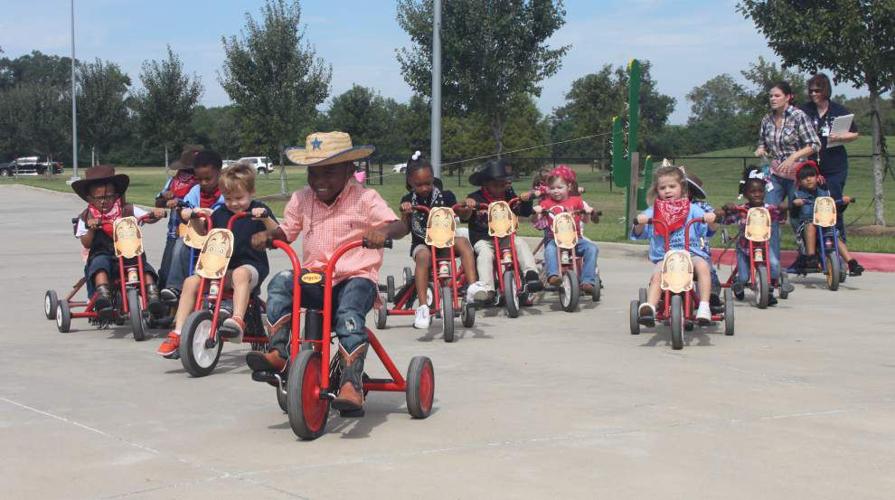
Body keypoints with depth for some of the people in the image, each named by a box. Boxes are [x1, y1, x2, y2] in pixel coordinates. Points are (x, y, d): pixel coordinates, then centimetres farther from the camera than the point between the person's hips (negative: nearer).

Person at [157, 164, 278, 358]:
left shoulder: (258, 210, 0)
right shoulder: (221, 212, 13)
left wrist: (265, 217, -28)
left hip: (251, 264, -5)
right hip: (222, 266, 5)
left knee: (240, 274, -40)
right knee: (191, 281, -16)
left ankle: (238, 321, -53)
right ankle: (177, 333, -15)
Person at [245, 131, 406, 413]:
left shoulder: (364, 199, -3)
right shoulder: (302, 200, 10)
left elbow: (398, 226, -13)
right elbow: (286, 231, 22)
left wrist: (382, 231, -38)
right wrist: (268, 236, -2)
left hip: (356, 276, -4)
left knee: (349, 312, -35)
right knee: (280, 282, -25)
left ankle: (351, 382, -37)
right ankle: (279, 352, -26)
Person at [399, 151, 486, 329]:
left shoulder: (444, 196, 0)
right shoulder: (408, 200, 0)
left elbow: (463, 214, 1)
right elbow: (404, 230, -5)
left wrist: (467, 209, -23)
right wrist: (405, 213, -24)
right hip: (421, 243, -1)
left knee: (462, 241, -30)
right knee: (423, 255, -36)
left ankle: (472, 287, -40)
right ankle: (422, 308, -41)